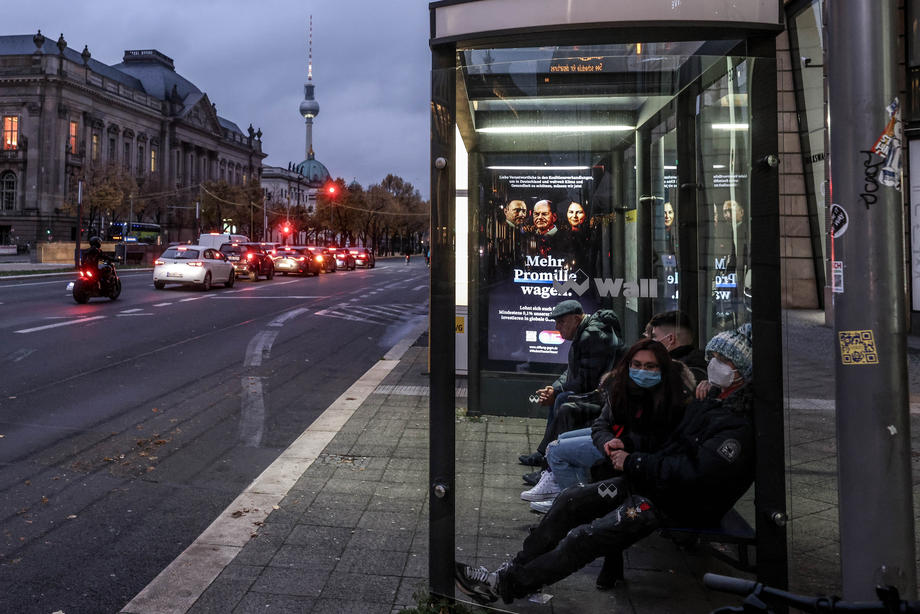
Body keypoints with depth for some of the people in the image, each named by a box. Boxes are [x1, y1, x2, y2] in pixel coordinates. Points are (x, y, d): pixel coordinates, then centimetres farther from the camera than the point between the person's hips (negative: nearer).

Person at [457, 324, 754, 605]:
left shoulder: (743, 424, -21)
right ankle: (512, 569, 6)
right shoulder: (712, 396, 9)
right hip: (646, 480, 9)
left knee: (583, 538, -15)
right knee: (570, 499, 0)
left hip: (677, 507, -9)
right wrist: (622, 445, 1)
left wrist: (633, 463, -18)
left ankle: (506, 585, -3)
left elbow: (695, 475, -28)